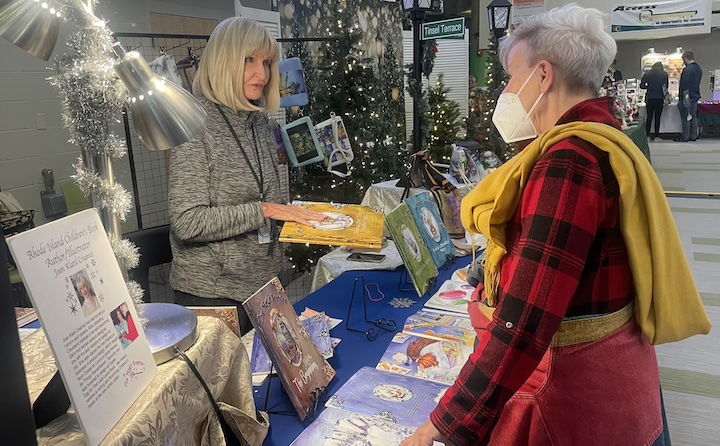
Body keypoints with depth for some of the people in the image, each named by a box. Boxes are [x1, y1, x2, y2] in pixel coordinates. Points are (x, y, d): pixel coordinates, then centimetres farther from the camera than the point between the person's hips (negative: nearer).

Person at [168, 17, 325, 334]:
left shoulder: (259, 120, 5)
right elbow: (188, 222, -22)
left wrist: (298, 215, -2)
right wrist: (262, 211, -21)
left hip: (264, 282, 7)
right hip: (212, 292, -7)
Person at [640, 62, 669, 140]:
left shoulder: (647, 74, -1)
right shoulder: (664, 74, -2)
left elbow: (642, 86, -1)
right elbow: (666, 87, 5)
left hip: (650, 98, 0)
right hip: (660, 99, 0)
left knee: (649, 117, 6)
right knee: (657, 118, 5)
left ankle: (647, 135, 4)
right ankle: (656, 136, 8)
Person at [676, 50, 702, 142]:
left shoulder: (687, 69, -18)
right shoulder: (699, 69, 12)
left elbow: (684, 85, -20)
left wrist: (681, 99, -18)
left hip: (687, 97, -9)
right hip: (695, 97, 9)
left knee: (686, 118, -4)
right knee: (694, 117, 13)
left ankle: (685, 137, 0)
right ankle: (693, 136, 17)